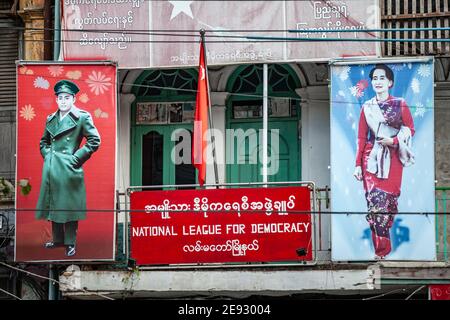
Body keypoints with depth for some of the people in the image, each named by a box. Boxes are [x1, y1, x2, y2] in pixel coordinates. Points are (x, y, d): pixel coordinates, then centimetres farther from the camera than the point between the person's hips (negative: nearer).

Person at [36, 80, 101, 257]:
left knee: (69, 206, -1)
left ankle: (70, 243, 8)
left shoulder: (82, 117, -6)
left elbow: (94, 141, -9)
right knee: (53, 205, 12)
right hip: (51, 168, 6)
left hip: (69, 169, -6)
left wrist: (77, 157, -11)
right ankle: (57, 239, 24)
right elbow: (44, 141, 25)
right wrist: (47, 155, 8)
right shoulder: (51, 119, 11)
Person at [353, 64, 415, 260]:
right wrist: (358, 164, 3)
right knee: (375, 204, -7)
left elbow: (410, 129, 5)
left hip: (392, 159, -1)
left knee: (388, 203, -4)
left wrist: (393, 141, -12)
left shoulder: (400, 105, 3)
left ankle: (383, 248, 11)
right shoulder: (367, 107, 7)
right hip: (371, 159, 1)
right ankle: (381, 251, -1)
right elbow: (361, 138, 7)